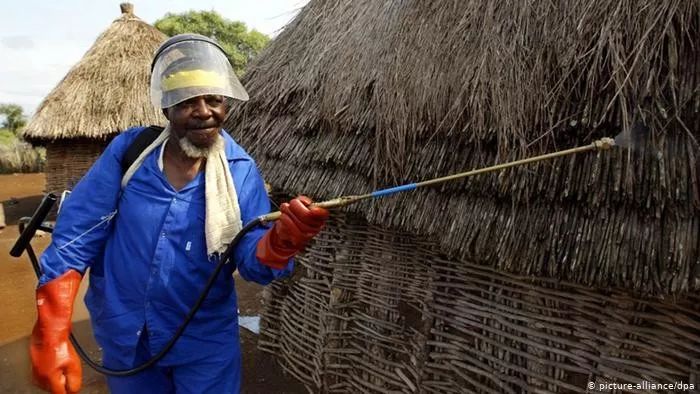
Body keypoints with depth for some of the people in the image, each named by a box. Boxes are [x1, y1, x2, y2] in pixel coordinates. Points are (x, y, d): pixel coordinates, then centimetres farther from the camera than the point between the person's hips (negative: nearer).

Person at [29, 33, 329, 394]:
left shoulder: (240, 170, -12)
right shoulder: (128, 151, -12)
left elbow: (251, 260, -16)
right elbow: (73, 241, -9)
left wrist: (281, 240, -39)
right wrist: (51, 337, -12)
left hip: (205, 341, -1)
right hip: (124, 337, 2)